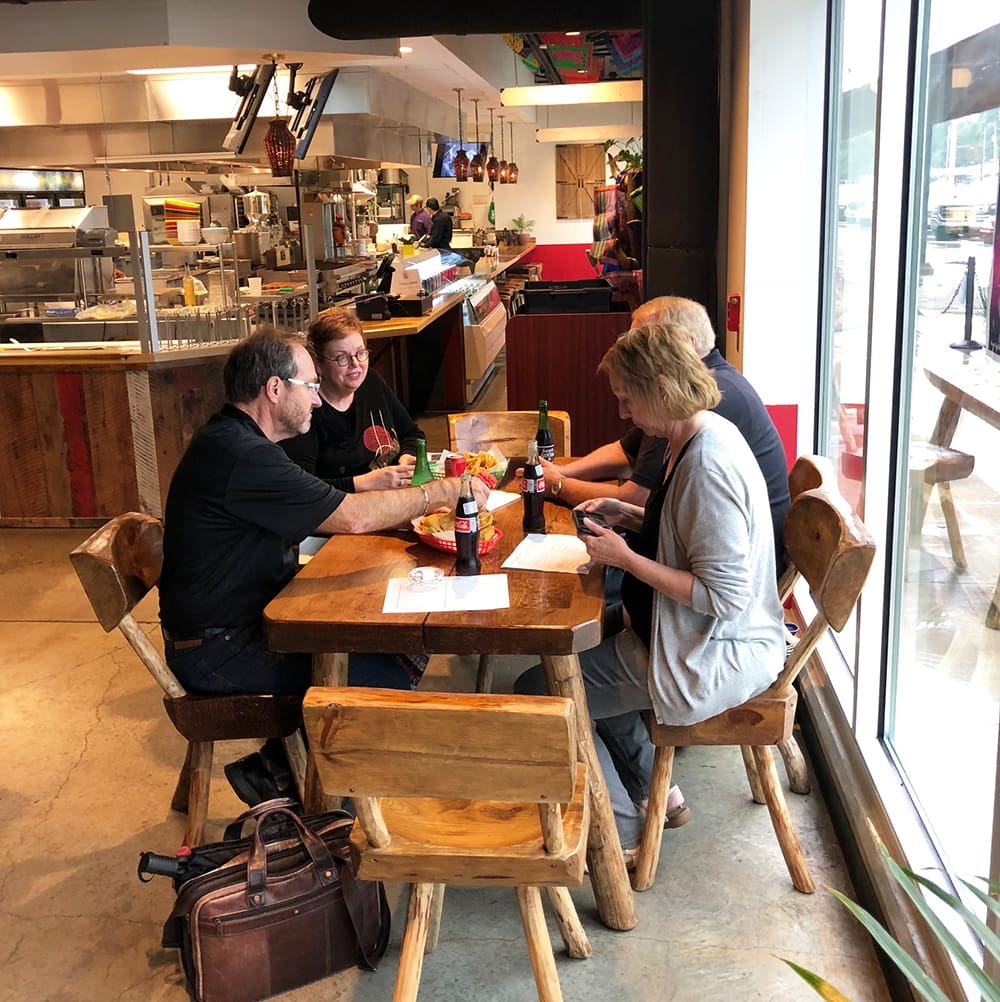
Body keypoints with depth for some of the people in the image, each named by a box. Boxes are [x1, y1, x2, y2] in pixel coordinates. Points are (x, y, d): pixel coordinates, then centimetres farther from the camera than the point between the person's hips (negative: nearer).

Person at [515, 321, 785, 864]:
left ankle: (620, 831, 12)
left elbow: (725, 596, -28)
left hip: (716, 655, -11)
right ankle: (650, 791, 29)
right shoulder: (700, 436, 4)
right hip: (703, 635, 11)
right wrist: (631, 515, 4)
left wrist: (624, 557, -22)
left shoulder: (708, 465, -28)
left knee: (537, 693, -5)